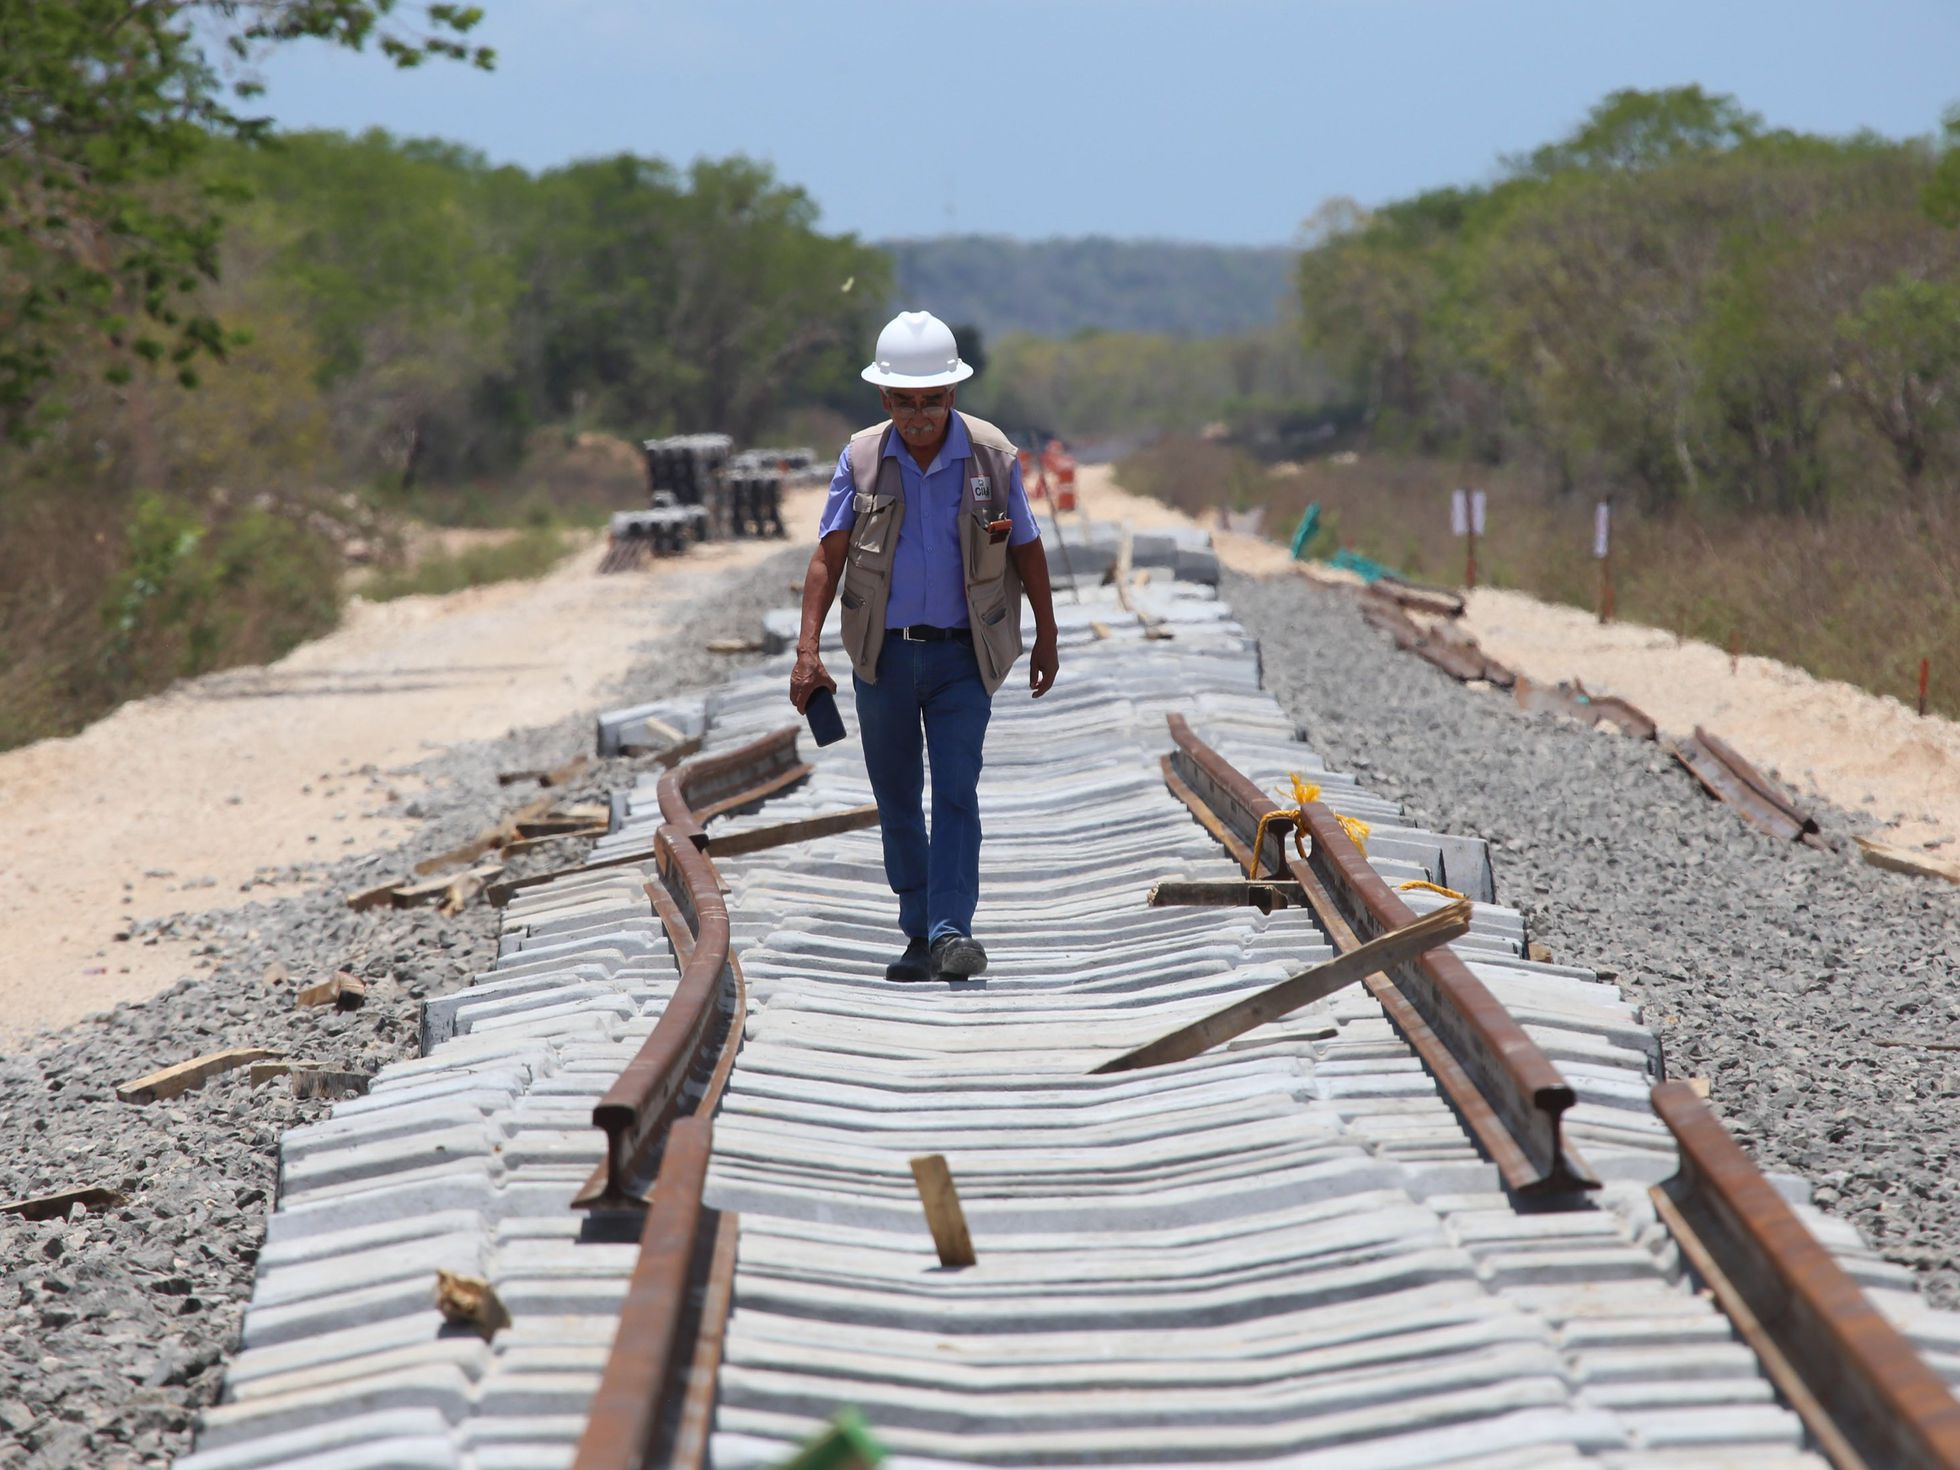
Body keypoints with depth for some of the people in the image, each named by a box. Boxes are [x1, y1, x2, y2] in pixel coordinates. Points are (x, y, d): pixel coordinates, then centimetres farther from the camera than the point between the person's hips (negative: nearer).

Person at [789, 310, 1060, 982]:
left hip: (961, 655, -2)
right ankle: (919, 933, 19)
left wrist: (1046, 640, 12)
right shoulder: (860, 459, -1)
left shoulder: (991, 456, -3)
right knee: (896, 799, 8)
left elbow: (1028, 552, 7)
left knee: (956, 790, -13)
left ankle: (953, 929, -16)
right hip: (883, 654, 2)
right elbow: (828, 557, -4)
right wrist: (808, 649, -14)